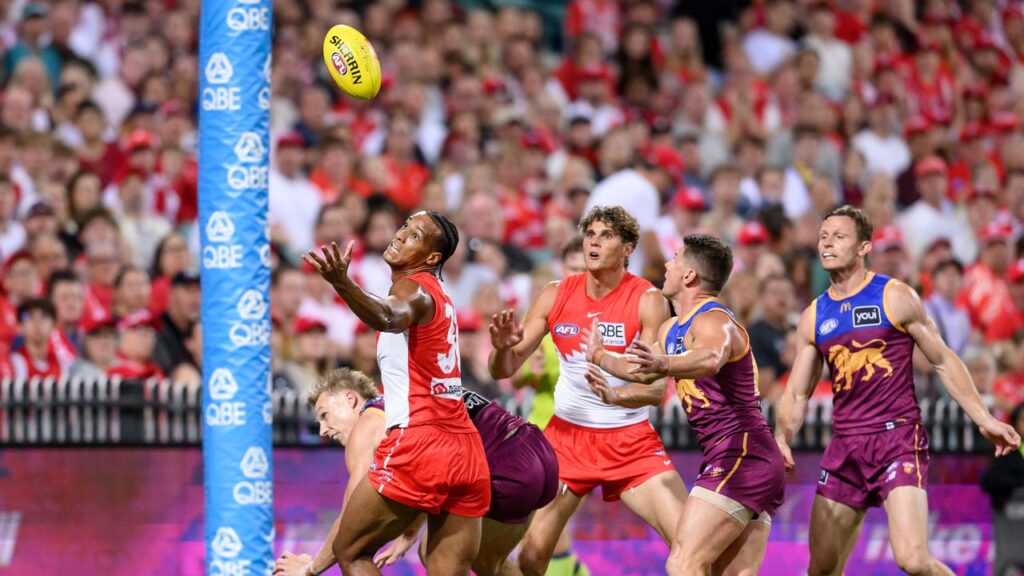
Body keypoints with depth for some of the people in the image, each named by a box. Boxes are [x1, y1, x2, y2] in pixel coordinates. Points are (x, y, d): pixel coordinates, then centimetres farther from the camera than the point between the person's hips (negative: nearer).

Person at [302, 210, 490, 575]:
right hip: (467, 454, 8)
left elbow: (389, 318, -31)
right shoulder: (437, 296, 21)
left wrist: (343, 285, -49)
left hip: (418, 446, -8)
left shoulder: (414, 288, -6)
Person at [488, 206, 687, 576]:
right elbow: (504, 370, -1)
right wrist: (502, 347, -25)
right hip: (567, 434, 2)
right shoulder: (556, 295, -2)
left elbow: (657, 388, -18)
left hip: (631, 442, -2)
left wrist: (613, 394, -39)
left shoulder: (647, 301, -11)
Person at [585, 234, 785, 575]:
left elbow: (710, 359, -39)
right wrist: (599, 356, 47)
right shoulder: (671, 330, 17)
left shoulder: (713, 322, -14)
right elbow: (645, 371, 37)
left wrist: (664, 364, -56)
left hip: (740, 456, -10)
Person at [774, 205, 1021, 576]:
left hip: (898, 438, -5)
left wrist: (984, 420, -2)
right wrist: (781, 440, -3)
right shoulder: (813, 317, 12)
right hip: (845, 447, 5)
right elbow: (797, 394, 16)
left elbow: (943, 361, 4)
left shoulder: (895, 298, -1)